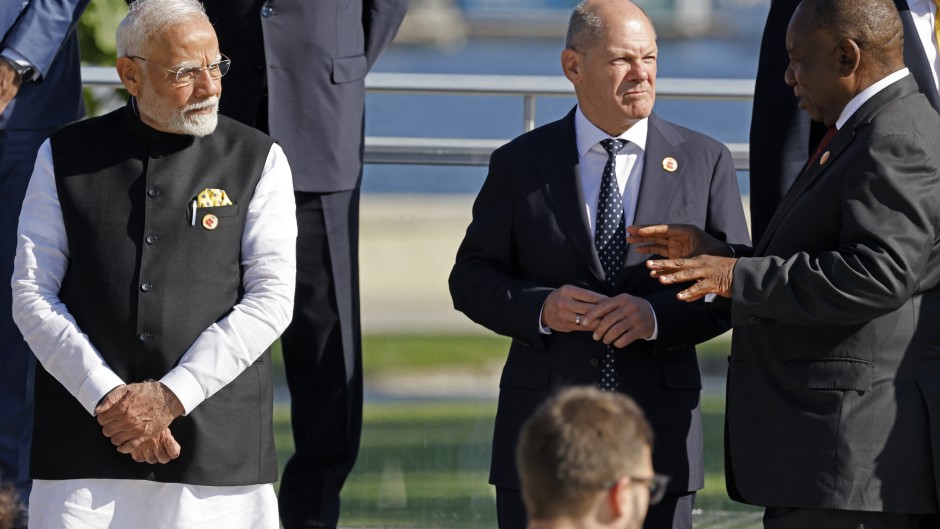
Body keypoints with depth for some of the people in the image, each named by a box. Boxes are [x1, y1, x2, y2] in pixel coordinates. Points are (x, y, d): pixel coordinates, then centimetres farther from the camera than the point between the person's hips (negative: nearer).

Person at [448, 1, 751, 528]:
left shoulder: (704, 162, 4)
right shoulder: (520, 165, 4)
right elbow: (472, 279, 6)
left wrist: (657, 315, -17)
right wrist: (540, 308, -15)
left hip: (658, 439, 0)